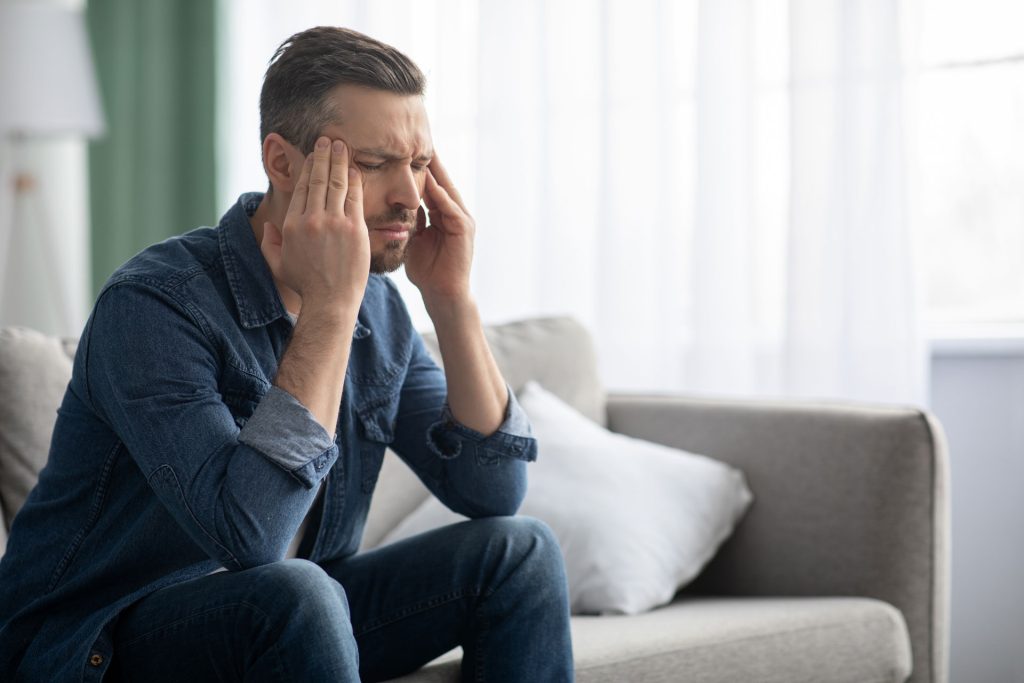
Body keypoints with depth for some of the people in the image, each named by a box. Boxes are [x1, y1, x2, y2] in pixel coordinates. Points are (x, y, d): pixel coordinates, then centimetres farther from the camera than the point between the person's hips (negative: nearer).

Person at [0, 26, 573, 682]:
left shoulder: (377, 308, 1)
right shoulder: (153, 304, -23)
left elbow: (492, 491, -3)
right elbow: (248, 532, -35)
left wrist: (450, 298, -12)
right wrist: (328, 307, -31)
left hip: (282, 626, 7)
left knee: (521, 548, -9)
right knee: (296, 594, -36)